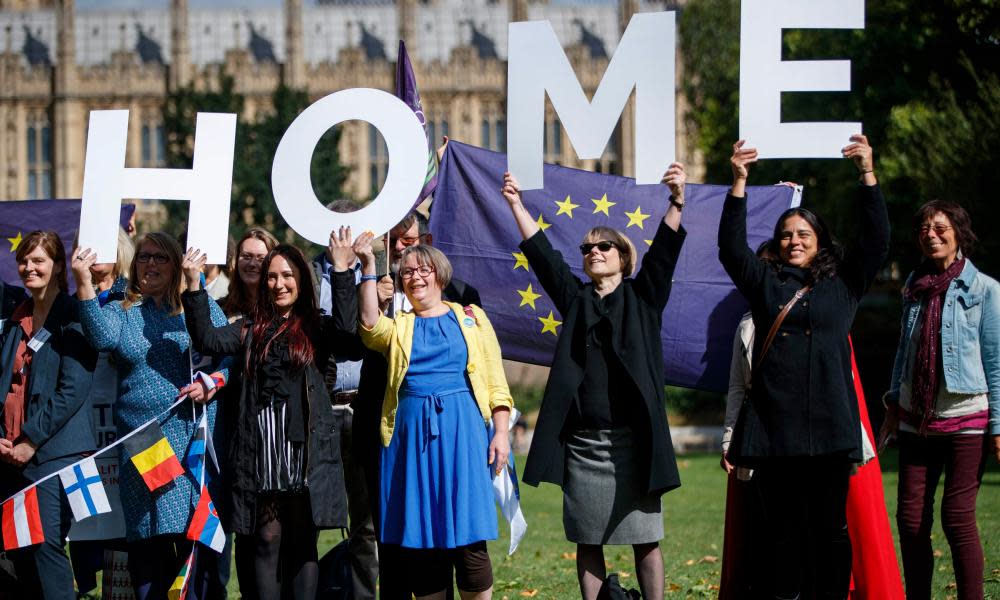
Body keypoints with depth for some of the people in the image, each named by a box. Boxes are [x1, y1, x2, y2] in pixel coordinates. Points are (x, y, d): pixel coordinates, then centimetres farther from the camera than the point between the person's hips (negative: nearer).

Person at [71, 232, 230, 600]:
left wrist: (212, 383, -12)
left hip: (192, 437, -1)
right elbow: (103, 337, -10)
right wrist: (83, 282, -17)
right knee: (146, 544, 1)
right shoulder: (120, 311, 12)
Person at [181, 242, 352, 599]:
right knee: (267, 539, 2)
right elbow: (208, 339, -1)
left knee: (302, 542, 1)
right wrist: (194, 286, -10)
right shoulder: (251, 329, 14)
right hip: (260, 451, 1)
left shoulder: (316, 328, 8)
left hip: (305, 449, -1)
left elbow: (345, 325, -13)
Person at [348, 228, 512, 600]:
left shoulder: (470, 317, 12)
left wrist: (501, 432, -2)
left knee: (466, 535, -7)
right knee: (418, 536, 1)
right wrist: (368, 267, -12)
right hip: (411, 432, 2)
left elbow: (496, 382, 9)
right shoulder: (397, 326, 13)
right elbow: (370, 323, -10)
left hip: (461, 429, -1)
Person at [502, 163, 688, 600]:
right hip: (582, 442, 3)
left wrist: (677, 203, -20)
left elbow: (663, 254, -6)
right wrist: (516, 205, -2)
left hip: (631, 439, -3)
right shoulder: (575, 298, 14)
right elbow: (542, 255, 7)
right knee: (587, 541, 5)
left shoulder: (642, 298, 7)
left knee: (645, 539, 0)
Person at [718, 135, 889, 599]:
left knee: (831, 529, -1)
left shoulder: (843, 283, 13)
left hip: (829, 431, -1)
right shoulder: (765, 284, 16)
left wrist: (868, 175, -6)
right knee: (783, 530, 2)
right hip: (774, 431, 1)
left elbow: (876, 240, 3)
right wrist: (739, 183, -5)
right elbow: (731, 247, 5)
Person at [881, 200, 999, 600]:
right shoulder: (915, 286, 10)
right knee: (910, 517, 2)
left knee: (957, 517, -8)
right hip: (916, 420, 5)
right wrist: (894, 400, 15)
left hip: (966, 420, -5)